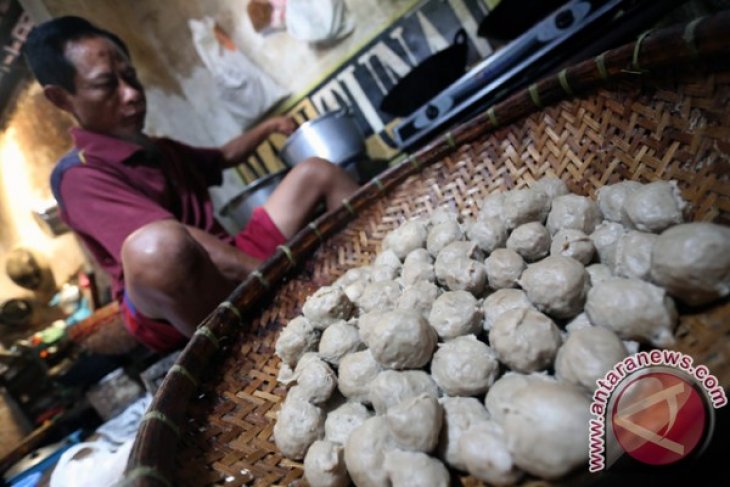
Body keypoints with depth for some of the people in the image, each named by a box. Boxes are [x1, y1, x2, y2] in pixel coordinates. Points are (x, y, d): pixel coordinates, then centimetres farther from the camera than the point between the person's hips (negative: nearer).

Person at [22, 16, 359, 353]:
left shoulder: (161, 150, 17)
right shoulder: (78, 176, -10)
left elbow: (224, 157, 38)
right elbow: (161, 242, -27)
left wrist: (269, 126, 29)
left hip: (233, 271, 8)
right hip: (169, 309, -8)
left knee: (317, 172, 8)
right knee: (158, 244, -44)